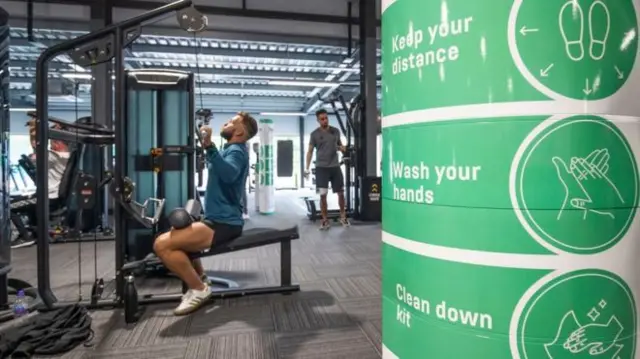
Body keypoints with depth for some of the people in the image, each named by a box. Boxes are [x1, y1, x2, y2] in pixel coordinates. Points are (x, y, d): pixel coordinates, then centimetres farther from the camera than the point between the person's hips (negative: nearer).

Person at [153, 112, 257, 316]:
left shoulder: (236, 151, -13)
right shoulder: (231, 150, 18)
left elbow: (228, 174, -38)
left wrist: (209, 146, -45)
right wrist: (208, 147, 40)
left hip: (223, 224, -11)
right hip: (220, 220, 11)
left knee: (162, 244, -20)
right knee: (177, 235, 30)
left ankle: (198, 289, -7)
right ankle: (200, 279, 25)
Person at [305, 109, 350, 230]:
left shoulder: (335, 131, 7)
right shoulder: (315, 134, -2)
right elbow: (310, 151, 1)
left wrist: (342, 148, -3)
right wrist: (307, 168, -7)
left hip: (335, 166, 3)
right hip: (321, 167, -3)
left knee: (341, 193, 7)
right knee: (323, 195, -5)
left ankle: (343, 216, 25)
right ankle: (325, 220, 7)